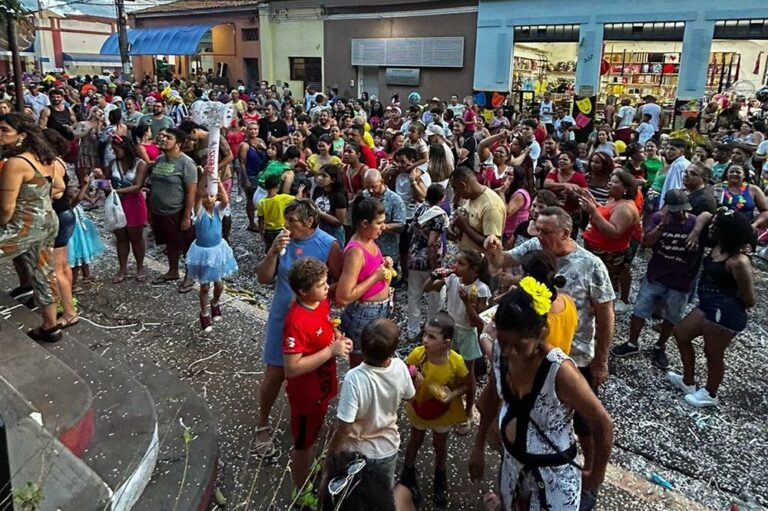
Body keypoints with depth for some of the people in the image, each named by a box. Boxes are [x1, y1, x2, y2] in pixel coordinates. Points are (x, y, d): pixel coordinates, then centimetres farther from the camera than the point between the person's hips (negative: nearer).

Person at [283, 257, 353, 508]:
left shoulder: (322, 302, -7)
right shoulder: (296, 322, -32)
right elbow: (292, 368, -31)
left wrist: (339, 337, -8)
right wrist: (331, 350, -31)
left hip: (322, 386, 8)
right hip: (306, 393, -8)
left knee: (312, 436, 29)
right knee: (303, 442, 15)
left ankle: (305, 474, 54)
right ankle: (302, 492, 38)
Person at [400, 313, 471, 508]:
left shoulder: (456, 361, -30)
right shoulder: (417, 354, -28)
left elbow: (466, 385, -14)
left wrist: (453, 395, -31)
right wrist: (412, 381, -33)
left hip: (444, 413, 0)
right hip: (419, 408, 1)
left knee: (440, 445, 25)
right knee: (415, 441, 26)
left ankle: (440, 477, 55)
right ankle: (408, 474, 54)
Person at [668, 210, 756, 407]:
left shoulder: (739, 262, -27)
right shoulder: (719, 246, -3)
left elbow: (749, 300, -20)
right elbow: (705, 215, 12)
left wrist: (728, 305, -2)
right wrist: (696, 231, -6)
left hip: (724, 314, -10)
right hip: (708, 307, 10)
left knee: (713, 354, 10)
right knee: (681, 333, 21)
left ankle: (710, 395, 36)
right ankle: (688, 382, 37)